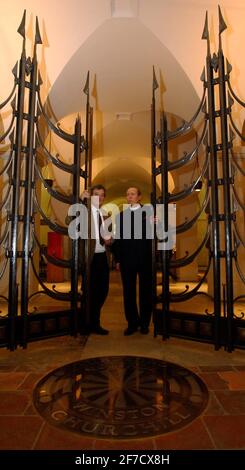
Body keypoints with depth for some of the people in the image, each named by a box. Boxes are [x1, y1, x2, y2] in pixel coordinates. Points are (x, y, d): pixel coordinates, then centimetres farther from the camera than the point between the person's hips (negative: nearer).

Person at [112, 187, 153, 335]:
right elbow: (118, 238, 8)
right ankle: (132, 323, 19)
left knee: (145, 291, 7)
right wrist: (118, 259, 4)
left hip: (145, 258, -2)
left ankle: (145, 323, 21)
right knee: (128, 292, 6)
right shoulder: (121, 215, 11)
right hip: (127, 259, 2)